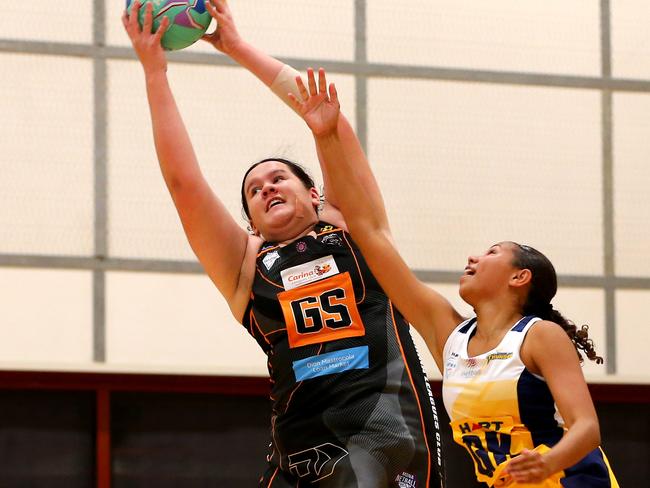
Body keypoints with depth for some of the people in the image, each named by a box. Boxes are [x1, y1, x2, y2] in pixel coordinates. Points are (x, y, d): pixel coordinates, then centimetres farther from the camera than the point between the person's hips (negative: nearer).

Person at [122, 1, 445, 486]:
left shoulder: (348, 224, 13)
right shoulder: (246, 265, 15)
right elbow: (183, 180, 7)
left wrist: (239, 47, 11)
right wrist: (155, 72, 6)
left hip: (386, 433, -3)